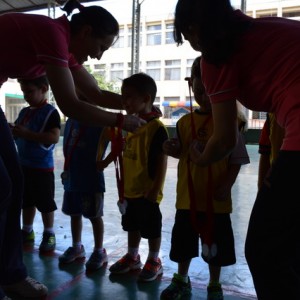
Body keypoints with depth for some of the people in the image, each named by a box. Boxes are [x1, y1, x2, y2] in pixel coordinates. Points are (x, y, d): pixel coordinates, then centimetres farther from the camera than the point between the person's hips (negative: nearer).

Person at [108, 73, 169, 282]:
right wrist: (122, 185, 15)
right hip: (129, 190, 8)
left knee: (151, 228, 9)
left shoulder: (157, 128, -18)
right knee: (132, 225, 21)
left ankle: (154, 261, 27)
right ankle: (132, 257, 39)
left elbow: (162, 162, -18)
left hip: (147, 192, -8)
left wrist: (155, 190, -19)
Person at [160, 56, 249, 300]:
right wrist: (173, 149, -8)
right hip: (187, 197, 3)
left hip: (216, 199, -3)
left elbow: (236, 160, -6)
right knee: (183, 242, 16)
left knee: (216, 245, 12)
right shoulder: (185, 122, 2)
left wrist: (226, 186, -16)